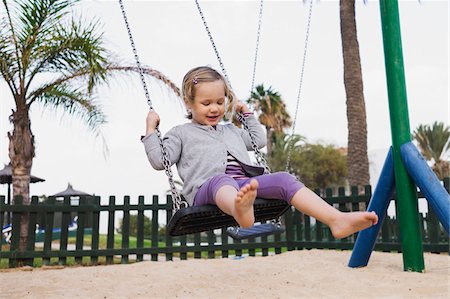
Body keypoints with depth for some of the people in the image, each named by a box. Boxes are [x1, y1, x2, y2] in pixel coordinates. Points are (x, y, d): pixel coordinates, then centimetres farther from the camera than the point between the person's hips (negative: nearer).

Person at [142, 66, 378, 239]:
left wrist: (247, 113, 43)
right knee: (221, 180, -42)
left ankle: (336, 219, -40)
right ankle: (240, 211, -79)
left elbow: (260, 140, 45)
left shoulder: (230, 130, 35)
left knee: (283, 179, -22)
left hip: (245, 183, 5)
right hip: (207, 188, -5)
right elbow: (159, 160, 7)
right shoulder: (181, 133, 19)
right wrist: (151, 129, 5)